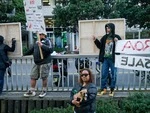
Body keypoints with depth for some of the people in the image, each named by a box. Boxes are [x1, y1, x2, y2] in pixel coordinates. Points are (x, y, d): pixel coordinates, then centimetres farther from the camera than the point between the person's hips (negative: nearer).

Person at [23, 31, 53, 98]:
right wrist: (24, 54, 32)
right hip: (36, 63, 7)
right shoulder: (37, 42, 17)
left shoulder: (47, 41, -3)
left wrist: (42, 45, -21)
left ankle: (44, 91, 16)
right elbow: (31, 50, 29)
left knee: (44, 77, 1)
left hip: (44, 63, -7)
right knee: (33, 77, 7)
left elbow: (50, 50, -18)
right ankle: (32, 91, 17)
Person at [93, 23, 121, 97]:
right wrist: (95, 40, 4)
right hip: (105, 59, 4)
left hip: (113, 59, -4)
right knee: (104, 74, 8)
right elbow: (100, 46, 15)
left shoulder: (117, 37, -4)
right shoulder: (104, 37, 9)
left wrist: (117, 42, -25)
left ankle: (112, 90, 17)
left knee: (113, 75, 6)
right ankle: (103, 89, 19)